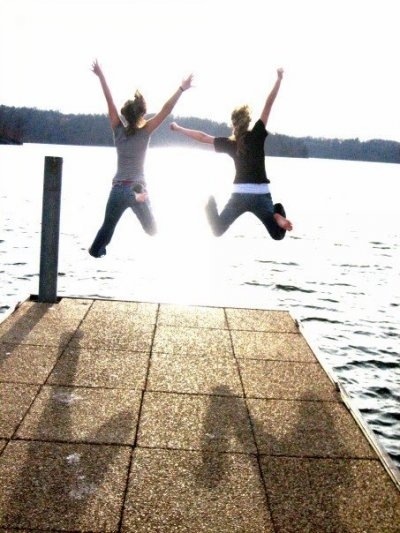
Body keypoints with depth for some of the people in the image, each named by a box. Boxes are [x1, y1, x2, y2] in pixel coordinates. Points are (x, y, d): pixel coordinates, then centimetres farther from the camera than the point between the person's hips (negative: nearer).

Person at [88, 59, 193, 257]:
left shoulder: (118, 130, -2)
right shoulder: (144, 133, -9)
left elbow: (110, 102, 0)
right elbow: (165, 110, -13)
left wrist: (100, 75, 5)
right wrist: (181, 88, -12)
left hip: (118, 189, 3)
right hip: (137, 189, -3)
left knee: (107, 227, 15)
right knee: (152, 230, 13)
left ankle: (95, 253, 18)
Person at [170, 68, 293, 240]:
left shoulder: (230, 143, 3)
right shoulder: (257, 136, -2)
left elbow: (202, 137, 11)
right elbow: (269, 104, -4)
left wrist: (178, 128, 23)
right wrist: (279, 79, 2)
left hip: (239, 194, 2)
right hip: (261, 195, -2)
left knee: (217, 231, 19)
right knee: (278, 235, 8)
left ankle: (211, 207, -7)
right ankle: (277, 216, -24)